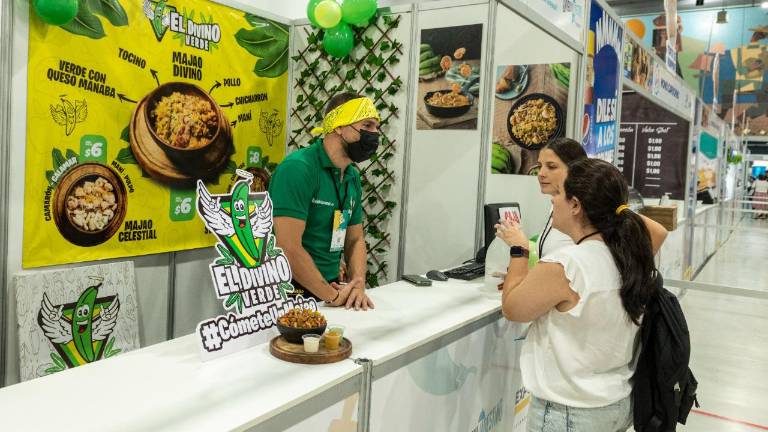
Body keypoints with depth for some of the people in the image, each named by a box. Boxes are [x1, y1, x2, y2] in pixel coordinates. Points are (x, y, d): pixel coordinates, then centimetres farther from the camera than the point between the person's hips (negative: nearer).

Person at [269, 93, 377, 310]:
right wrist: (332, 296, -15)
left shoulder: (353, 177, 8)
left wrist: (358, 285, -3)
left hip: (331, 286, 6)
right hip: (292, 293, -6)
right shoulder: (298, 168, -16)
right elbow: (289, 248, -21)